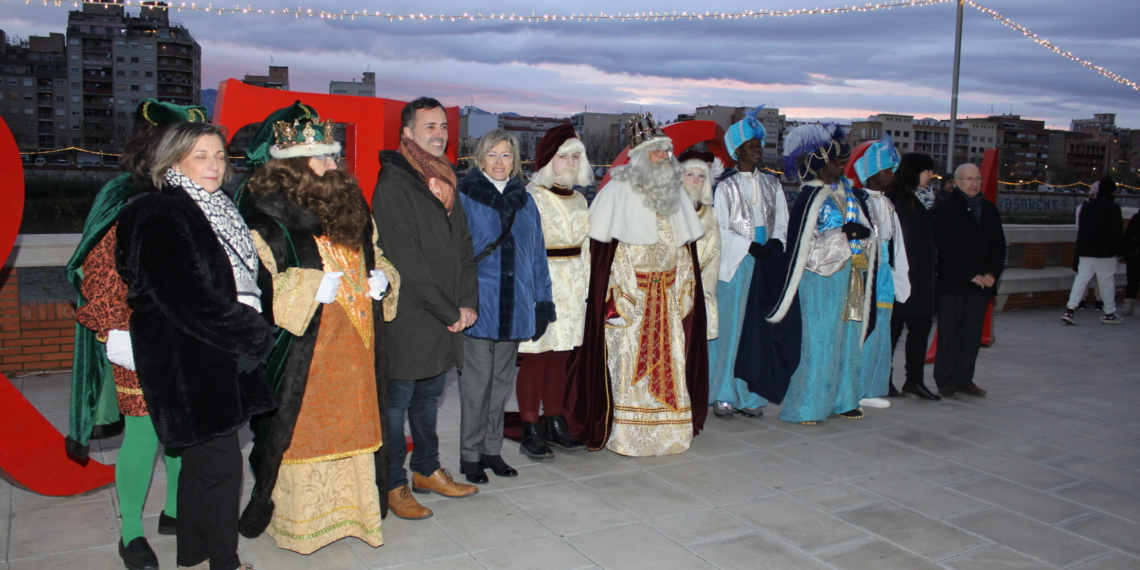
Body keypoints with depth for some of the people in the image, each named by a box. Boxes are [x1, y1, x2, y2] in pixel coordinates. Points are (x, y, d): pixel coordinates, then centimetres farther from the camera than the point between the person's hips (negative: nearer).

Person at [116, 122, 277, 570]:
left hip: (219, 359, 9)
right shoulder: (159, 215, -14)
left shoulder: (218, 210, 14)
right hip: (186, 361, -9)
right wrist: (252, 335, -14)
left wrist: (253, 327, 4)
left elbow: (248, 277, 20)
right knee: (220, 464, -3)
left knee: (202, 462, 17)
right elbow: (187, 297, -21)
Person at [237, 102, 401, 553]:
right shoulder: (266, 216, -10)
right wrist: (312, 288, -23)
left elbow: (375, 259, 22)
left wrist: (381, 279, 1)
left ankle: (352, 508, 30)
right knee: (300, 431, 4)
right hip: (302, 354, -6)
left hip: (355, 348, 6)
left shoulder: (350, 204, 11)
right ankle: (298, 519, 22)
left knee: (354, 427, 14)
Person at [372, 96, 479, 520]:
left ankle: (426, 470, 32)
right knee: (397, 401, 4)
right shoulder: (393, 184, -11)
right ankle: (393, 485, 15)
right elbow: (406, 261, -17)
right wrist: (447, 311, -14)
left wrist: (468, 302, 0)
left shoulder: (445, 181, 14)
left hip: (447, 319, 8)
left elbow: (463, 245, 13)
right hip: (408, 318, -7)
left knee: (428, 396, 18)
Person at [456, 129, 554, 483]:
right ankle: (470, 456, 13)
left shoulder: (524, 199, 12)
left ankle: (492, 450, 24)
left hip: (514, 307, 5)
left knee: (502, 381, 12)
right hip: (478, 304, -4)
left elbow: (537, 252, 12)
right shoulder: (465, 197, -2)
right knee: (476, 383, 0)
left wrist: (543, 301, 8)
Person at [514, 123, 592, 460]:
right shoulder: (532, 196, -5)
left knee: (560, 357, 9)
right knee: (535, 358, -4)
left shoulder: (579, 199, 15)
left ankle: (555, 426, 19)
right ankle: (531, 433, 4)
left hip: (573, 289, 6)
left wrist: (584, 286, 15)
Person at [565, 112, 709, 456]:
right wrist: (615, 297, -15)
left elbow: (685, 249, 15)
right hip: (628, 295, -5)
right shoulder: (618, 192, -7)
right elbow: (603, 250, -10)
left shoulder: (675, 193, 12)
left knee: (669, 362, 8)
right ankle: (626, 436, 7)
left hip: (668, 297, 6)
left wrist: (683, 294, 9)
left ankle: (668, 432, 20)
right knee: (628, 363, -3)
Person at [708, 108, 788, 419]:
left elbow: (782, 221, 11)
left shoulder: (772, 184, 15)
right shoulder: (725, 186, 3)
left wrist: (776, 243, -9)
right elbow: (719, 229, -4)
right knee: (729, 329, -4)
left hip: (766, 264, 4)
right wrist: (750, 246, -15)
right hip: (735, 265, -4)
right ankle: (723, 394, 5)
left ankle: (749, 396, 9)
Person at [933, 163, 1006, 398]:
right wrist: (971, 275, -13)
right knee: (949, 334, -1)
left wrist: (992, 274, -4)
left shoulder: (989, 209, 14)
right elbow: (947, 249, -10)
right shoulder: (946, 209, -4)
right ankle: (945, 380, 7)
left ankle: (964, 379, 15)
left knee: (973, 334, 8)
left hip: (982, 283, 5)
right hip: (952, 283, -5)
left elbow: (999, 245, 12)